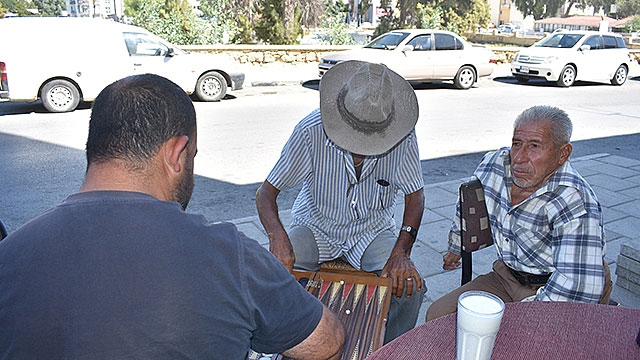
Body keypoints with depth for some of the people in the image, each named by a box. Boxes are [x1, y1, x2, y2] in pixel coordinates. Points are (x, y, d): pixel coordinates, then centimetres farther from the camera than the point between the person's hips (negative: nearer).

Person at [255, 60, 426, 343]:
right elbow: (266, 192, -17)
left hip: (373, 228, 1)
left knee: (410, 286, -23)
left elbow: (414, 196, -8)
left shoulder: (403, 137, -20)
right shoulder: (311, 131, -24)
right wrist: (278, 237, -37)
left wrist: (401, 252, -24)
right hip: (316, 226, 0)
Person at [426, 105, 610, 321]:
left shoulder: (576, 205, -27)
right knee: (437, 316, -4)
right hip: (508, 277, 7)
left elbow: (580, 287, -32)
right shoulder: (495, 163, -7)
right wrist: (455, 249, 28)